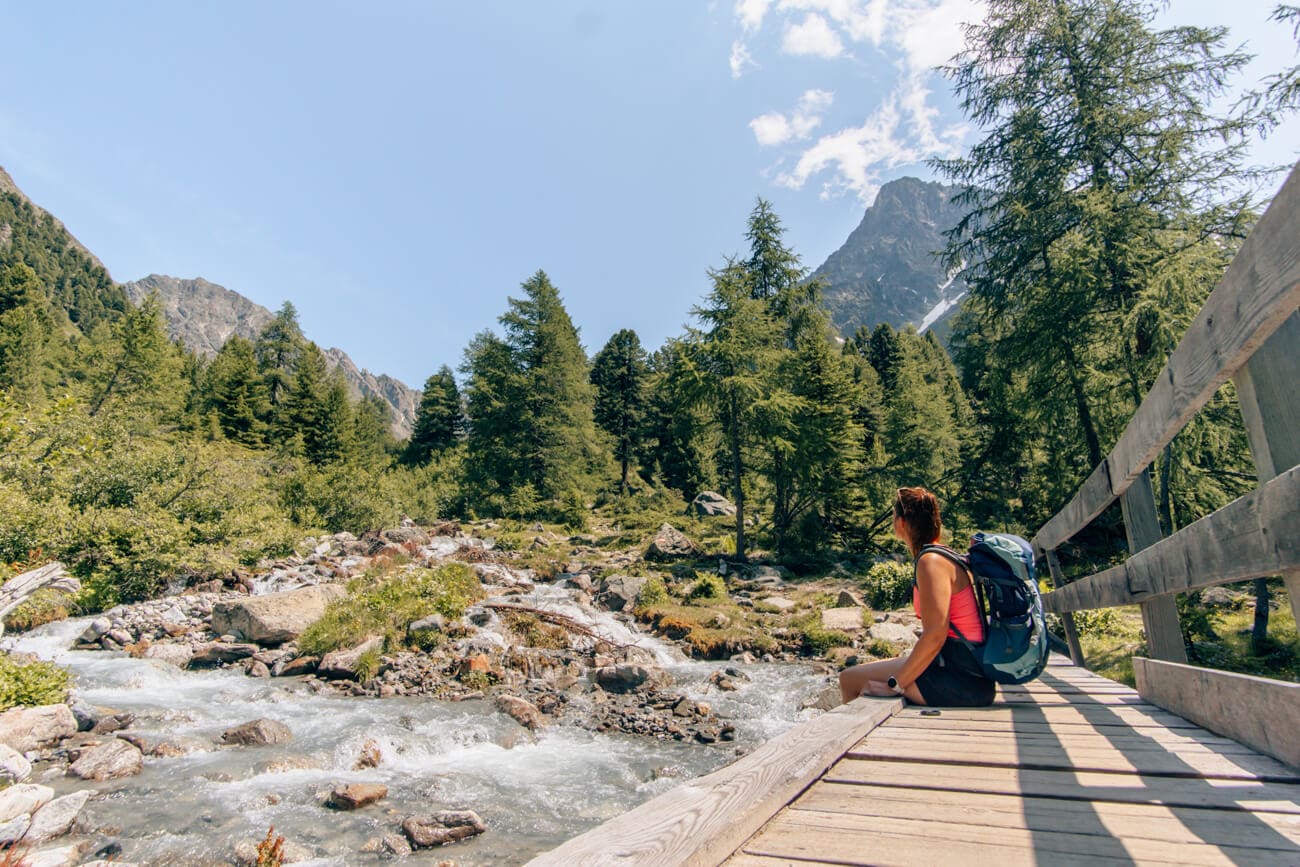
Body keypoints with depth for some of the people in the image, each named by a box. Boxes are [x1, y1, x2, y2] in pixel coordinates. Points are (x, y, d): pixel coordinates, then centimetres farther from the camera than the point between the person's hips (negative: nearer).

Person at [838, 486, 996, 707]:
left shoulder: (931, 562, -17)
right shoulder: (942, 556, 12)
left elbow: (935, 636, -23)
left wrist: (894, 685, -17)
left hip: (960, 677, -9)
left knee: (849, 679, -5)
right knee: (853, 674, 18)